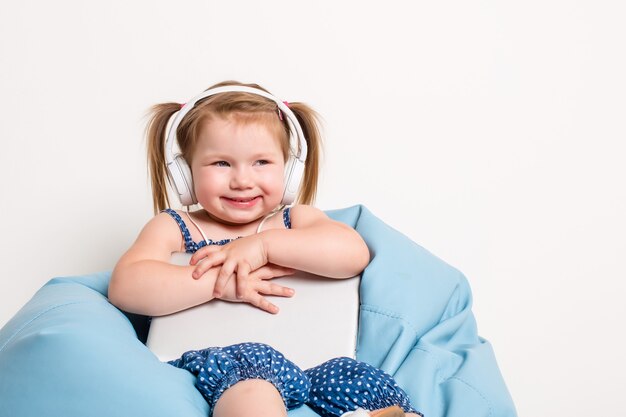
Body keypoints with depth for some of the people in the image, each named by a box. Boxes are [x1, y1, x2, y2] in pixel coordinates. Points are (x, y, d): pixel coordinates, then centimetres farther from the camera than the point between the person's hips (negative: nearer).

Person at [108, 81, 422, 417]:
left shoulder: (297, 220, 15)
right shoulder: (174, 228, 10)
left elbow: (354, 253, -6)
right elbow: (124, 287, -9)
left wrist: (263, 244, -16)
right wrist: (220, 282, -17)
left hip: (311, 362, 3)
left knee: (366, 383, -26)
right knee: (249, 382, -37)